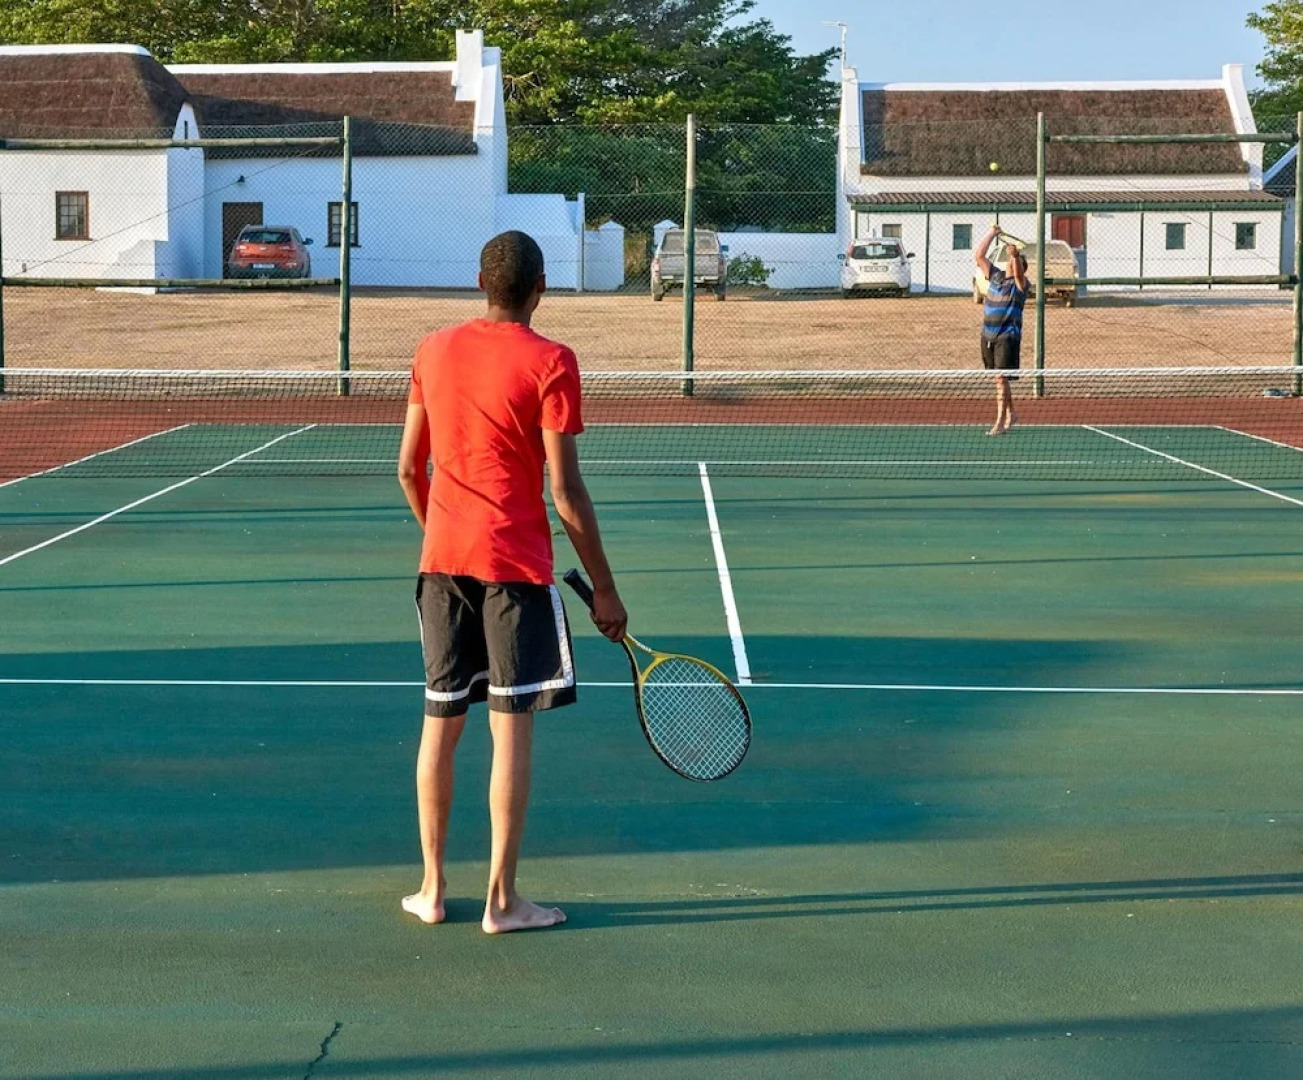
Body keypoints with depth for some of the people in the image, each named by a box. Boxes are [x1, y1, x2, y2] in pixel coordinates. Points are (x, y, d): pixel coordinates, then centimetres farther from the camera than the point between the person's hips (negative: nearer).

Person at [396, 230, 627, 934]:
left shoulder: (433, 351, 7)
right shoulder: (549, 362, -9)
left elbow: (409, 468, 11)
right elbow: (565, 491, -11)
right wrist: (603, 589, -5)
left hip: (442, 559, 5)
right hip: (516, 565, -5)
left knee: (441, 722, 12)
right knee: (512, 726, 0)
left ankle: (433, 888, 18)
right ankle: (501, 900, 4)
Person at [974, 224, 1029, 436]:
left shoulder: (1020, 283, -4)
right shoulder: (996, 276, 11)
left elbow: (1018, 272, -27)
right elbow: (979, 256, 10)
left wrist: (1016, 256, -44)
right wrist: (992, 234, 7)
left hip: (1007, 337, -6)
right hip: (988, 336, 6)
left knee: (1001, 378, -13)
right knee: (998, 379, 15)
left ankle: (1001, 422, -12)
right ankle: (1010, 414, 31)